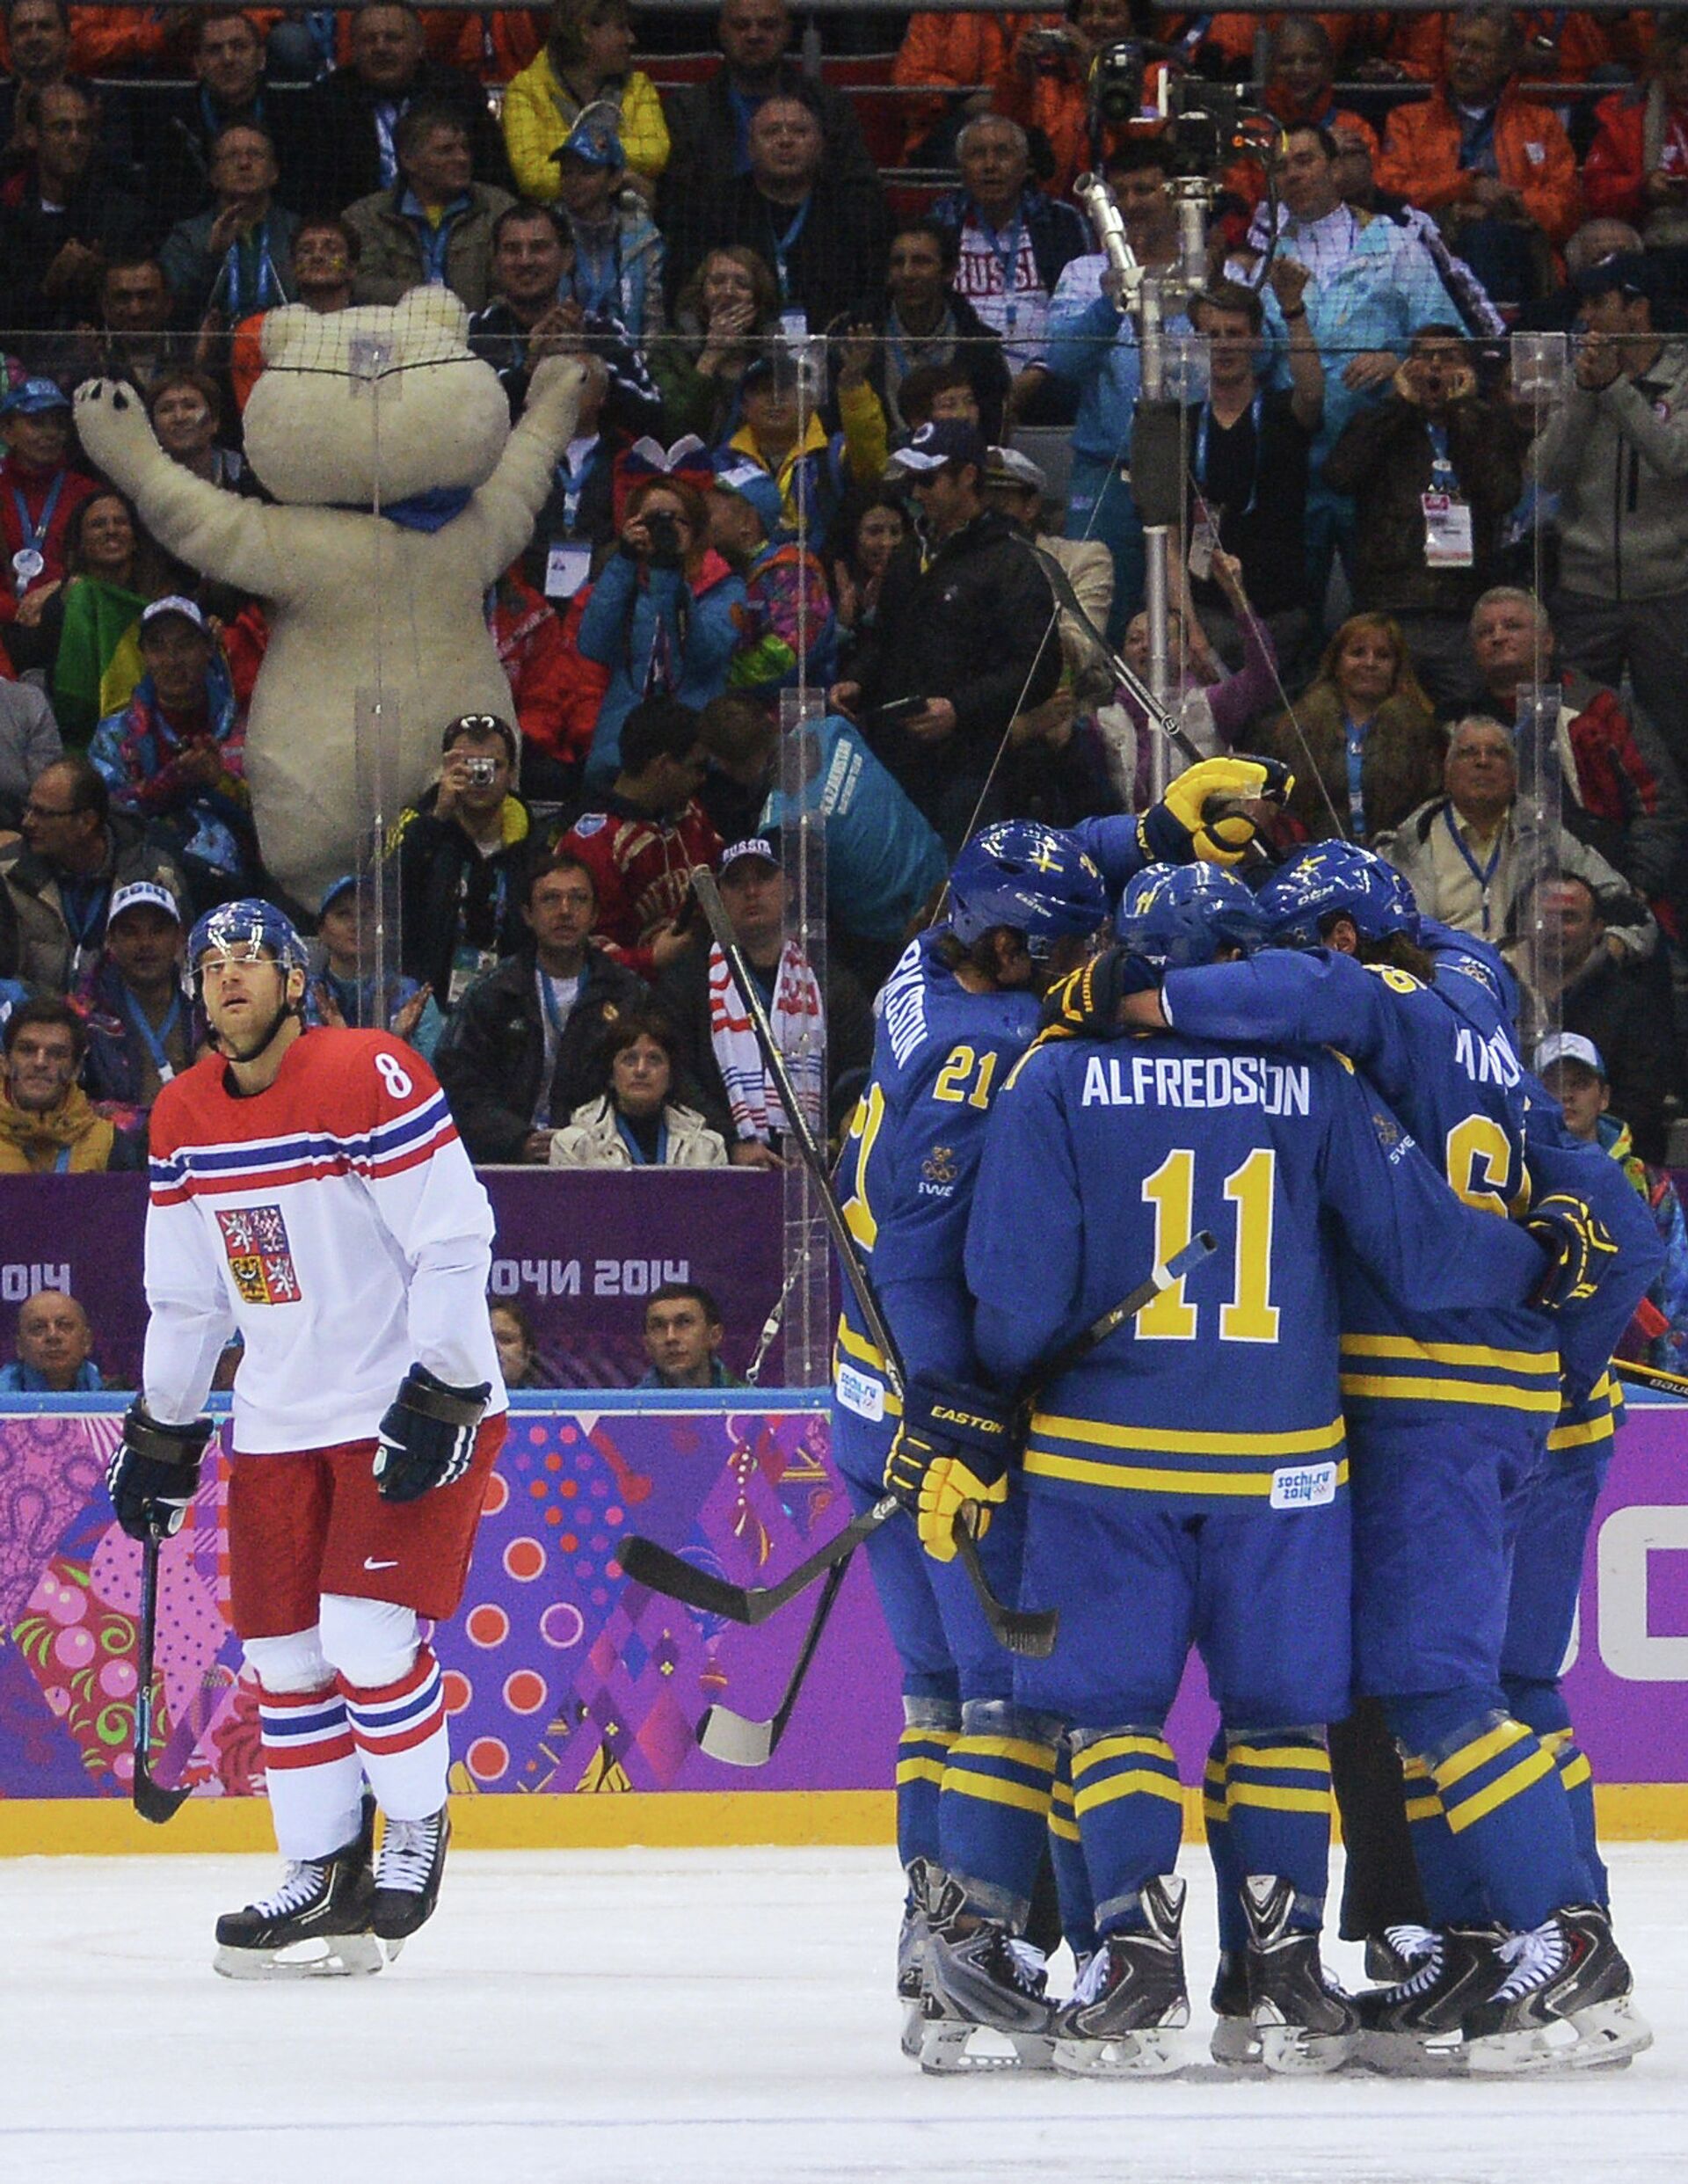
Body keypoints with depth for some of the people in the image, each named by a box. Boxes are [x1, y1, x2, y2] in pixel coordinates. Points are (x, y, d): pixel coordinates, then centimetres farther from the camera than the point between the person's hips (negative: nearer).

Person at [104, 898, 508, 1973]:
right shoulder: (184, 1118, 6)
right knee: (283, 1654, 5)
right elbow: (186, 1294, 17)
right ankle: (324, 1873, 16)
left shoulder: (371, 1078, -16)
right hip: (281, 1420, 7)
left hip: (414, 1405, -7)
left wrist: (440, 1398, -22)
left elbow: (454, 1244, -18)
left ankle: (418, 1831, 7)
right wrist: (160, 1429, 16)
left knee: (367, 1632, -14)